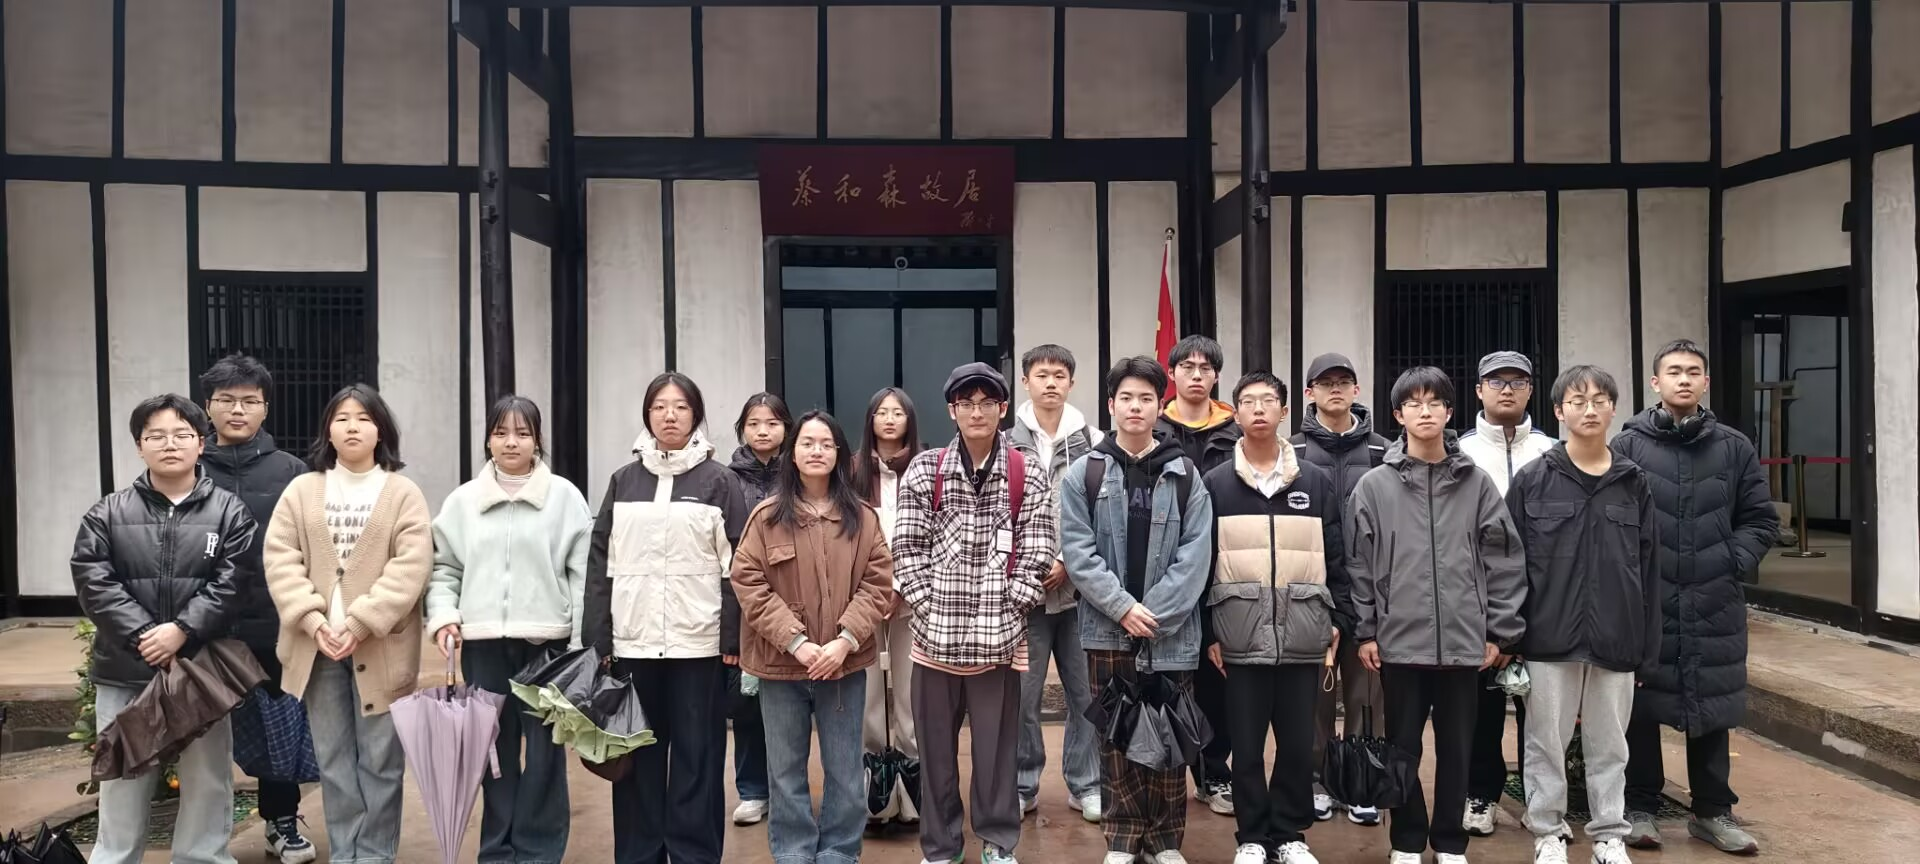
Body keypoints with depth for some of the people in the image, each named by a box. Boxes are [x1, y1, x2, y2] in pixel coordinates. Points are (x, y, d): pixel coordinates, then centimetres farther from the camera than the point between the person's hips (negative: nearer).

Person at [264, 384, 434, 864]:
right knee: (333, 760, 10)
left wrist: (360, 624, -17)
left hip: (379, 649, -2)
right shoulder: (301, 490, 9)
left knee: (379, 760, 4)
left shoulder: (404, 494, 1)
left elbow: (411, 566, -9)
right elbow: (279, 557, 1)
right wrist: (313, 620, -13)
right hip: (317, 647, 3)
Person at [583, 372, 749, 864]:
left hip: (698, 643, -2)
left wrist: (734, 639, -7)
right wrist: (596, 639, 1)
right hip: (633, 642, 3)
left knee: (697, 755, 4)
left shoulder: (720, 482, 1)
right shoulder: (623, 481, 9)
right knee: (638, 755, 9)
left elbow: (737, 566, -2)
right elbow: (601, 563, 7)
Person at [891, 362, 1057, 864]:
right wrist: (930, 609, -6)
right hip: (934, 632, 1)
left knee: (997, 743, 9)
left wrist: (1005, 610, -7)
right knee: (936, 745, 10)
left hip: (999, 634, -1)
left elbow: (1037, 553, -1)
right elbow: (907, 549, 1)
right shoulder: (924, 471, 2)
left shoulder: (1028, 476, 1)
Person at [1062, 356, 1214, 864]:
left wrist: (1154, 614, -13)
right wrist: (1123, 607, -14)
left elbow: (1195, 555, -3)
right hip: (1107, 630, 0)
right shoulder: (1083, 475, 2)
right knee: (1116, 738, 8)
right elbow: (1077, 552, -5)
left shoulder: (1185, 477, 3)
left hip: (1170, 633, 0)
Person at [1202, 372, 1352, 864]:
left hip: (1303, 636, 1)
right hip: (1241, 637, -1)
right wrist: (1207, 631, -2)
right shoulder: (1215, 484, 3)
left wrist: (1338, 622, 3)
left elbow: (1336, 559, 9)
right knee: (1246, 745, 6)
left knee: (1299, 744, 8)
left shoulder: (1316, 482, 7)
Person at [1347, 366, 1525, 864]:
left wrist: (1499, 631, 0)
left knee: (1456, 747, 11)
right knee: (1403, 746, 9)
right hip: (1400, 640, -1)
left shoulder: (1477, 483, 3)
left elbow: (1503, 560, 4)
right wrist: (1365, 632, -2)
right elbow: (1359, 564, 1)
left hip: (1464, 640, 1)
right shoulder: (1374, 486, 1)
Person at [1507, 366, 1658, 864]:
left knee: (1610, 743, 12)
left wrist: (1648, 646, 4)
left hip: (1616, 638, 2)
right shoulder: (1532, 481, -2)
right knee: (1547, 741, 7)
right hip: (1549, 637, -2)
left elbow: (1649, 570, 6)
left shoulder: (1634, 483, 5)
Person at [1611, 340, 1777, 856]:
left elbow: (1761, 521, 9)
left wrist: (1733, 562, -4)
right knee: (1640, 707, 7)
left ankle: (1712, 811, 26)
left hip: (1714, 604, 2)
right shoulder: (1627, 446, -1)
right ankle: (1639, 807, 20)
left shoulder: (1734, 448, 6)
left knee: (1712, 707, 11)